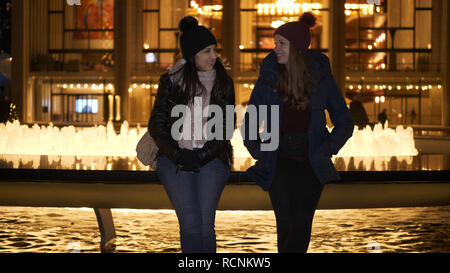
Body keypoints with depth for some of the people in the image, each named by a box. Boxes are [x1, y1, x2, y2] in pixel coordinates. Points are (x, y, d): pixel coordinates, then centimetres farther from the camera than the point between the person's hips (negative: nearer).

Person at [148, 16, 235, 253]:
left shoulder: (224, 84, 8)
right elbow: (156, 125, 5)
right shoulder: (171, 81, 4)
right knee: (190, 222, -13)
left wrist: (202, 156, -8)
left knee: (206, 223, -10)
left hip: (211, 160, 1)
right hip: (174, 161, -1)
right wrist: (177, 155, -7)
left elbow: (226, 128, 5)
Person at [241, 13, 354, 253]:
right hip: (279, 163, 0)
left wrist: (326, 151, -4)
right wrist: (258, 152, 1)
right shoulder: (269, 77, -1)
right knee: (286, 224, -9)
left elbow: (345, 123, 6)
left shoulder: (321, 77, -3)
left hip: (310, 163, 0)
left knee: (302, 224, -3)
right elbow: (249, 121, 12)